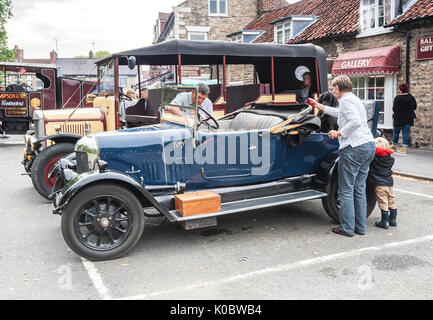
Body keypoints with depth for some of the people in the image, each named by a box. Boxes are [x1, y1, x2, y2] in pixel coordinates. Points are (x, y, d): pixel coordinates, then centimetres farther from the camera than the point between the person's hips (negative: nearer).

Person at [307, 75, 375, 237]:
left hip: (354, 148, -9)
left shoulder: (346, 99, -8)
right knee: (360, 189, 13)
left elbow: (356, 121, -23)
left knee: (346, 190, -1)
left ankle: (347, 228, 4)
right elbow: (338, 112, 40)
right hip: (369, 146, 10)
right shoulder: (354, 99, 22)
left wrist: (339, 133, -11)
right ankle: (360, 226, 18)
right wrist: (317, 105, 47)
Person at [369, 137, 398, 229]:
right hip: (389, 183, 6)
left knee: (383, 203, -2)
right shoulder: (391, 159, 8)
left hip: (380, 184, -6)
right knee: (391, 201, 15)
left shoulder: (375, 157, -12)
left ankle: (384, 221, 1)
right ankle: (393, 220, 24)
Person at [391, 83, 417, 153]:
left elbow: (394, 108, -13)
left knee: (396, 132, 13)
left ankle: (394, 146, 25)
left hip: (398, 118, -3)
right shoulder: (411, 97, -1)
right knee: (406, 132, 5)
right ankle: (405, 147, 2)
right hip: (408, 119, 3)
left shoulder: (397, 98, -13)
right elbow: (415, 107, 9)